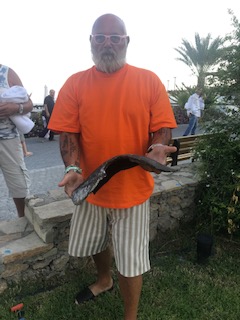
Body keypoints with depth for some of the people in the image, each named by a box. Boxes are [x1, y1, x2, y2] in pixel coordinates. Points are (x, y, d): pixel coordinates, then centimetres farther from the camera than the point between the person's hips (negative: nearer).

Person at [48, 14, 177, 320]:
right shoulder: (75, 84, -1)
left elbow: (162, 127, -3)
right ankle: (103, 280, 60)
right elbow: (68, 132, -5)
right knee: (95, 244, 26)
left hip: (132, 188, -2)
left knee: (130, 263, 8)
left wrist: (156, 148, -24)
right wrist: (73, 168, -21)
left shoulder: (149, 81, -4)